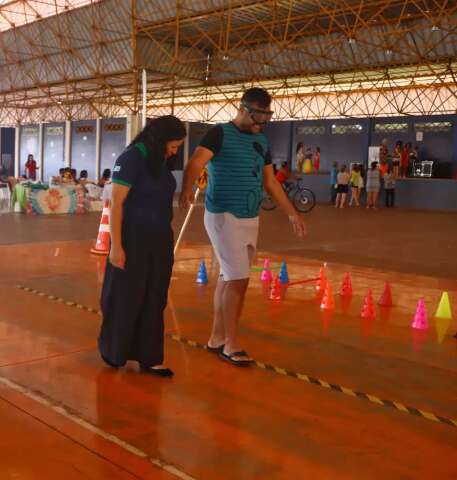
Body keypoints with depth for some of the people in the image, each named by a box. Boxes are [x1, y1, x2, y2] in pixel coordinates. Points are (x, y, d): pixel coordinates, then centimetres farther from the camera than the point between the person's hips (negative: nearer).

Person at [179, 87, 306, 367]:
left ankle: (217, 338, 23)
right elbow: (196, 164, -22)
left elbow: (270, 181, 19)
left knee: (228, 278, 12)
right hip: (224, 216, -7)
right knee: (238, 280, -8)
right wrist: (187, 190, -42)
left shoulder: (262, 141, 13)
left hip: (251, 218, 7)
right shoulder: (220, 134, -8)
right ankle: (231, 344, 5)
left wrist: (292, 213, 18)